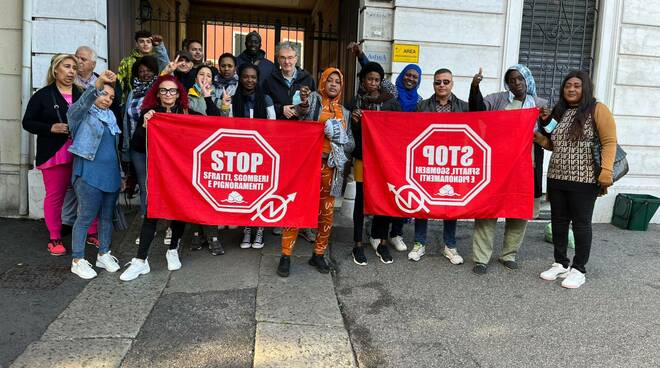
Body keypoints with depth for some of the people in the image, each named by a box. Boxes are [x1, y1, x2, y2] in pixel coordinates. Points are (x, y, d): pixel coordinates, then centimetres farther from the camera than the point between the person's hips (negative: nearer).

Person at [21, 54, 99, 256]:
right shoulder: (42, 95, 2)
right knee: (55, 196, 4)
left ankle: (91, 233, 16)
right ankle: (54, 239, 16)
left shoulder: (82, 95, 11)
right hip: (54, 154, -2)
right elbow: (28, 123, 1)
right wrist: (51, 128, -13)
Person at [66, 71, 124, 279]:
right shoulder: (84, 114, -3)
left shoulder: (110, 116, 16)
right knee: (86, 217, -2)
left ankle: (104, 254, 24)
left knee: (107, 217, 12)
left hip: (111, 175, 7)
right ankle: (78, 260, 8)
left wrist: (120, 174, 20)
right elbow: (78, 106, -28)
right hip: (89, 174, -6)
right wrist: (97, 84, -44)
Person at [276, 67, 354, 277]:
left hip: (330, 167, 5)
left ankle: (318, 255, 22)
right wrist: (303, 103, -42)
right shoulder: (314, 99, 3)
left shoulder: (344, 112, 16)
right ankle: (286, 256, 3)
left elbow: (351, 143, 15)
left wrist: (340, 141, -6)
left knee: (326, 212, 8)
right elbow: (302, 114, -20)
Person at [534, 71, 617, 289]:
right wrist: (540, 138, 2)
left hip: (584, 180, -6)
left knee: (581, 224, 3)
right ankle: (561, 263, 25)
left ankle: (579, 269, 15)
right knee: (559, 222, 11)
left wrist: (606, 172, -19)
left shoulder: (597, 110, -6)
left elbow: (609, 142, -11)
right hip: (556, 178, 6)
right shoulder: (559, 111, 13)